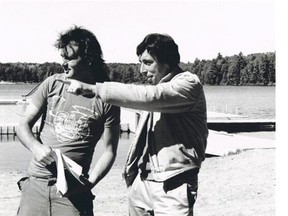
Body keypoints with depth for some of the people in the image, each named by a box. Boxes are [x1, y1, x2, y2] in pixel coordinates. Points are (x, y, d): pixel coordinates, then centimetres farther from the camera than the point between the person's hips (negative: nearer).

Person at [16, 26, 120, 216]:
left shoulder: (106, 99, -5)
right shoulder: (52, 84, 3)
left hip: (73, 191, -2)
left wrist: (89, 182, -15)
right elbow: (24, 126, 6)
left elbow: (109, 151, -1)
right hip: (35, 184, 3)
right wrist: (36, 147, -14)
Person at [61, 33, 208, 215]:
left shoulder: (189, 84, -12)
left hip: (172, 187, -7)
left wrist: (91, 89, -27)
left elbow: (145, 97, -26)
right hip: (141, 182, 7)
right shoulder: (156, 87, 15)